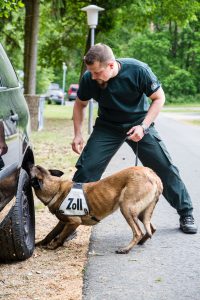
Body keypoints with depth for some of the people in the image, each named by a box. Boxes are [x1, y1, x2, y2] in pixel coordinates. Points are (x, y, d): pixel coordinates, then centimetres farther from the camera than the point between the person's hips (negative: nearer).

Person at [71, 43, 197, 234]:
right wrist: (77, 134, -6)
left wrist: (143, 127, -23)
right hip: (107, 126, 1)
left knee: (164, 167, -4)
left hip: (139, 124, -1)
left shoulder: (138, 70, -27)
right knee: (86, 168, -12)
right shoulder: (88, 78, -20)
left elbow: (159, 98, -14)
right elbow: (80, 104, 2)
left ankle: (186, 214, 12)